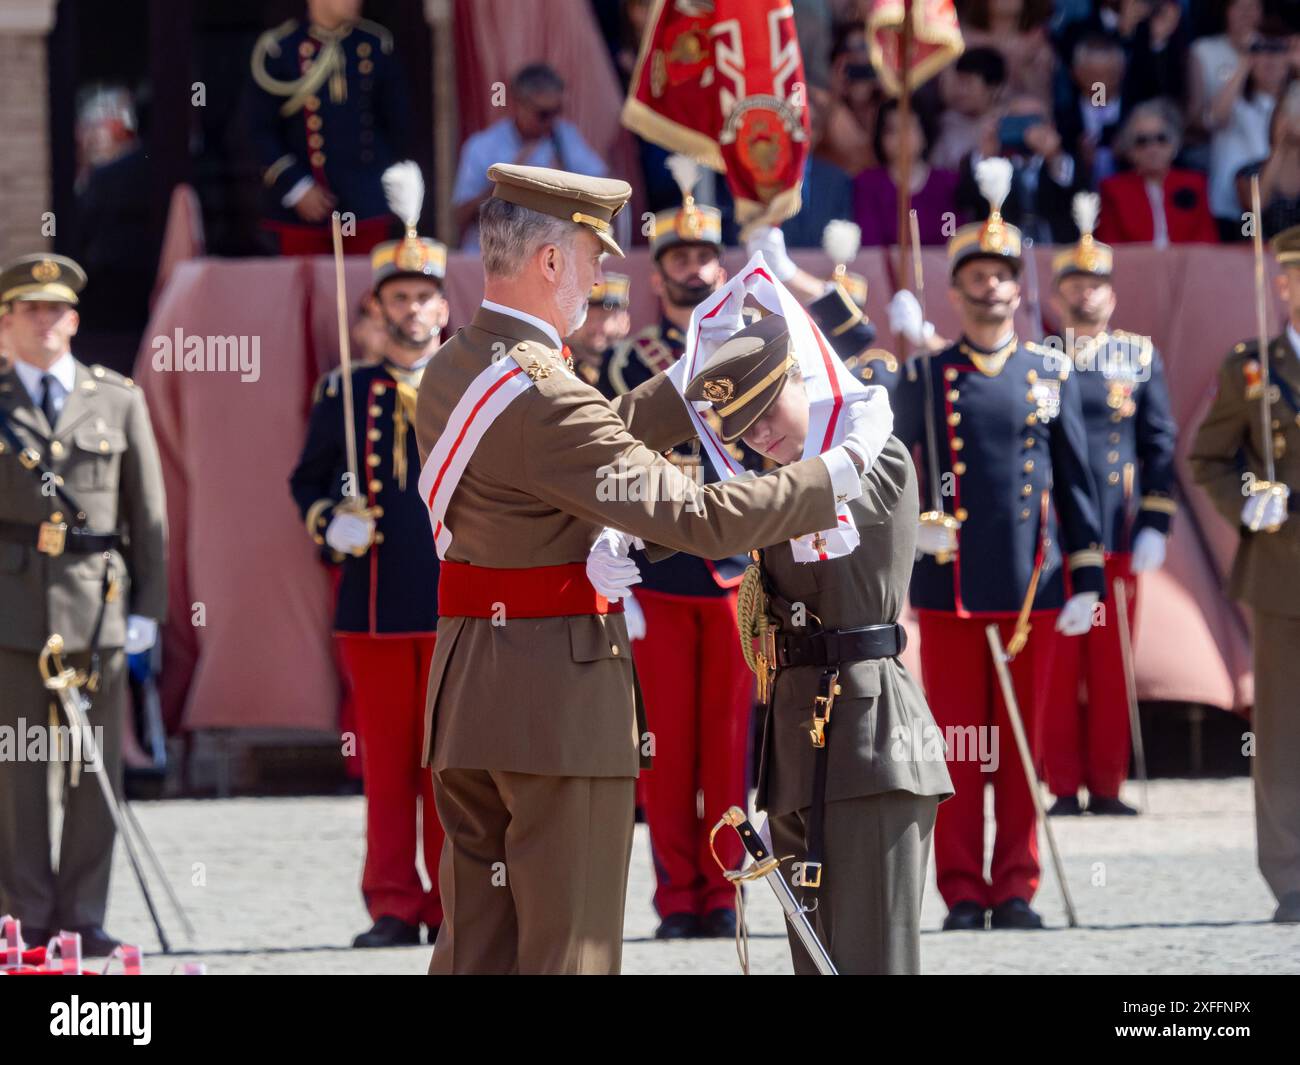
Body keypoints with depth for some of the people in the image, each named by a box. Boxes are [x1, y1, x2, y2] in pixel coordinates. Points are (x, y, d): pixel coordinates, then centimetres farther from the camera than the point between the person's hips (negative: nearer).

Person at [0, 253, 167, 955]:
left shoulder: (119, 401, 11)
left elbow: (149, 512, 10)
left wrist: (148, 607, 4)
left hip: (96, 607, 1)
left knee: (97, 767, 1)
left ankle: (83, 916, 7)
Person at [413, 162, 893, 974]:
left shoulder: (451, 373, 9)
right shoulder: (541, 398, -21)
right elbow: (701, 519, -22)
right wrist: (845, 467, -11)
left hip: (468, 694, 9)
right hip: (560, 696, -9)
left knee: (475, 945, 11)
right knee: (569, 950, -3)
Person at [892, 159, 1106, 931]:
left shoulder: (1051, 375, 8)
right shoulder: (926, 378, 4)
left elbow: (1075, 481, 8)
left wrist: (1086, 577, 3)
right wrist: (913, 527, -12)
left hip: (1033, 584, 1)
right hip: (951, 588, -1)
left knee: (1023, 745, 4)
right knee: (957, 745, 1)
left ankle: (1017, 889, 10)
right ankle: (963, 892, 5)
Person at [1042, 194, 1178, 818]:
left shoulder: (1140, 358, 9)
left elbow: (1160, 444, 9)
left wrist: (1155, 526, 0)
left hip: (1118, 539, 2)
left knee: (1111, 669, 4)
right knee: (1056, 671, 0)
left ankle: (1106, 785, 9)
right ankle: (1065, 786, 5)